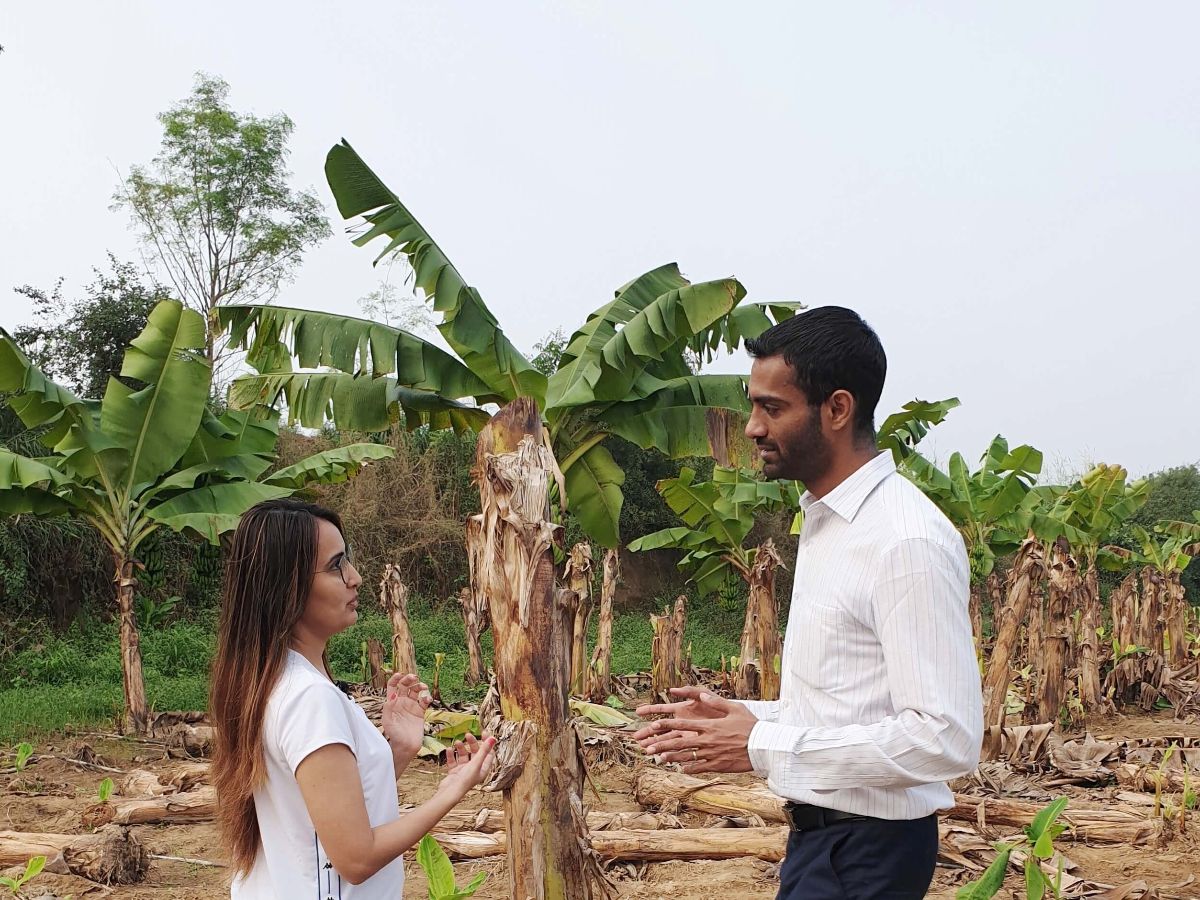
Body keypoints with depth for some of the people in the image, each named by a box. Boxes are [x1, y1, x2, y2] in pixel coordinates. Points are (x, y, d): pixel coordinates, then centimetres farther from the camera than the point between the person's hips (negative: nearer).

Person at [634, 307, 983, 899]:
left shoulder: (908, 541, -20)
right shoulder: (824, 522, 10)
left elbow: (945, 738, -24)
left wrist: (764, 747, -21)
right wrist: (741, 716, 5)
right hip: (820, 830, 9)